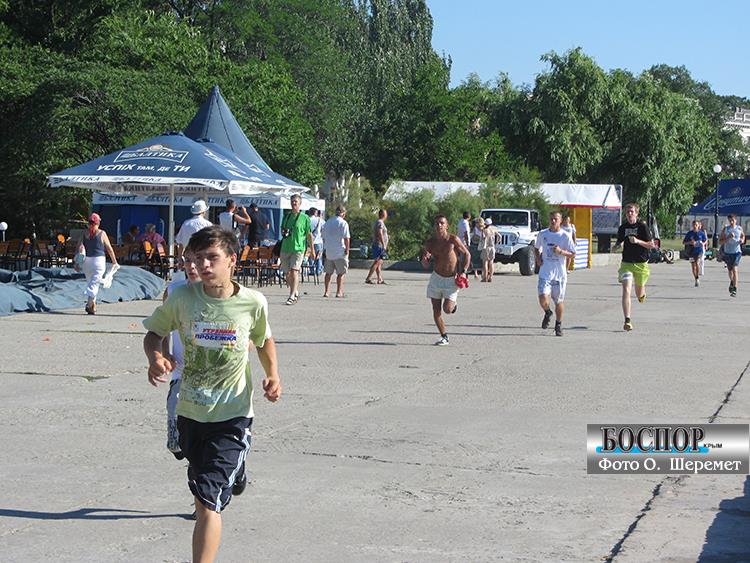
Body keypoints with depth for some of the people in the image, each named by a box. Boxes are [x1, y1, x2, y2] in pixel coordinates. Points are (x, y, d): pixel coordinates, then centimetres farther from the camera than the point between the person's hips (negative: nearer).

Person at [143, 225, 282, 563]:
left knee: (209, 503, -15)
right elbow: (153, 334, 7)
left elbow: (264, 341, 12)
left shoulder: (253, 303, -8)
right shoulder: (182, 298, -8)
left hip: (232, 414, -3)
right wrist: (155, 357, -15)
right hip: (190, 411, 3)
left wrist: (273, 375, -4)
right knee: (201, 493, 24)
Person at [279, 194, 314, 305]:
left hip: (298, 248, -5)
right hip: (285, 248, 5)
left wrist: (312, 250, 4)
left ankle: (292, 296, -17)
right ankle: (296, 292, 26)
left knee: (294, 271, -16)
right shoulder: (286, 216, 14)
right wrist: (283, 233, 2)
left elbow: (309, 235, 4)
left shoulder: (304, 218, 1)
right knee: (287, 273, 8)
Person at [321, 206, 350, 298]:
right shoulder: (343, 223, -9)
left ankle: (326, 291, 10)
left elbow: (324, 237, 16)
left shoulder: (327, 223, 11)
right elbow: (346, 238, -13)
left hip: (328, 252, 5)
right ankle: (339, 292, 3)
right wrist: (347, 250, -6)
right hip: (340, 252, -5)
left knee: (328, 273, 11)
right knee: (340, 273, 3)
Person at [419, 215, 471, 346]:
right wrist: (424, 259, -19)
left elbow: (467, 254, -1)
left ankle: (454, 302, 23)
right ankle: (444, 338, 15)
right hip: (436, 278, 3)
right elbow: (426, 265, 5)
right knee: (436, 311, 1)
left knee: (447, 310, -12)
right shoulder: (430, 243, -1)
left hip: (451, 280, -3)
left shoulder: (453, 239, -12)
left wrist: (464, 272, -11)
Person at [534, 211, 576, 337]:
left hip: (560, 273, -1)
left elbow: (573, 254, 0)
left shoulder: (565, 236, -3)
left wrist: (561, 251, -17)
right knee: (543, 299, -14)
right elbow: (536, 247, 22)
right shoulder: (542, 234, 4)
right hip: (545, 273, 1)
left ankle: (558, 325, 27)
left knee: (559, 301, 7)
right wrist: (538, 258, 4)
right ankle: (547, 313, 19)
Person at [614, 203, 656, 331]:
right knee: (626, 290, -15)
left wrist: (638, 241, -21)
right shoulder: (623, 227, 4)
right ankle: (627, 321, -17)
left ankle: (642, 293, 53)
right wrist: (616, 246, -4)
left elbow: (652, 245, -7)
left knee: (639, 294, 13)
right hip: (626, 263, 1)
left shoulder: (642, 226, -6)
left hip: (641, 263, -1)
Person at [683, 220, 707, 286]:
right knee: (693, 266, 5)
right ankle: (696, 280, 20)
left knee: (697, 263, -23)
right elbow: (683, 242, 4)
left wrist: (703, 243, -8)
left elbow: (706, 240, 14)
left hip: (699, 251, -2)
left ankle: (698, 277, -8)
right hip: (691, 251, 2)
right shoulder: (689, 233, 1)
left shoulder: (701, 233, 1)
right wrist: (690, 242, -15)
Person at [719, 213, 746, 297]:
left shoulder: (739, 229, 1)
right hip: (727, 252, 1)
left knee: (735, 269, -16)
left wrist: (742, 240, -1)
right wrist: (728, 238, -19)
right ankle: (732, 282, 46)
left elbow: (743, 236, 21)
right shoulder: (725, 229, -2)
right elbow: (720, 241, -4)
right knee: (730, 270, 16)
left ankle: (734, 289, -15)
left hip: (737, 252, -1)